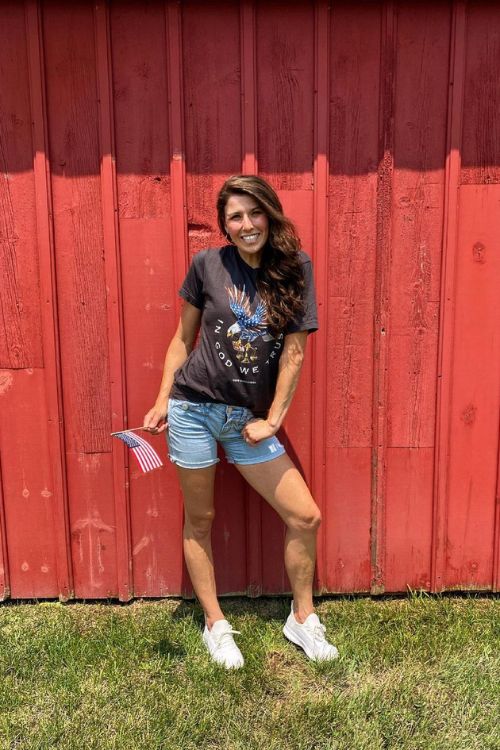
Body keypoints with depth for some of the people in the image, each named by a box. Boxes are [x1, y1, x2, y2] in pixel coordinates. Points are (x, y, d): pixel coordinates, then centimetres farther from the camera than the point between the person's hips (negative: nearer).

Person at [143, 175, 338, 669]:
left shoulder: (295, 269, -2)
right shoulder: (207, 265, -3)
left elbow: (294, 351, -3)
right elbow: (183, 337, 5)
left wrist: (271, 420, -4)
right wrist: (162, 400, 2)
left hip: (248, 418, 2)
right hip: (193, 409, -1)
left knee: (305, 516, 1)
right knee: (199, 520, 9)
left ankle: (302, 618, 23)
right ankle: (215, 624, 29)